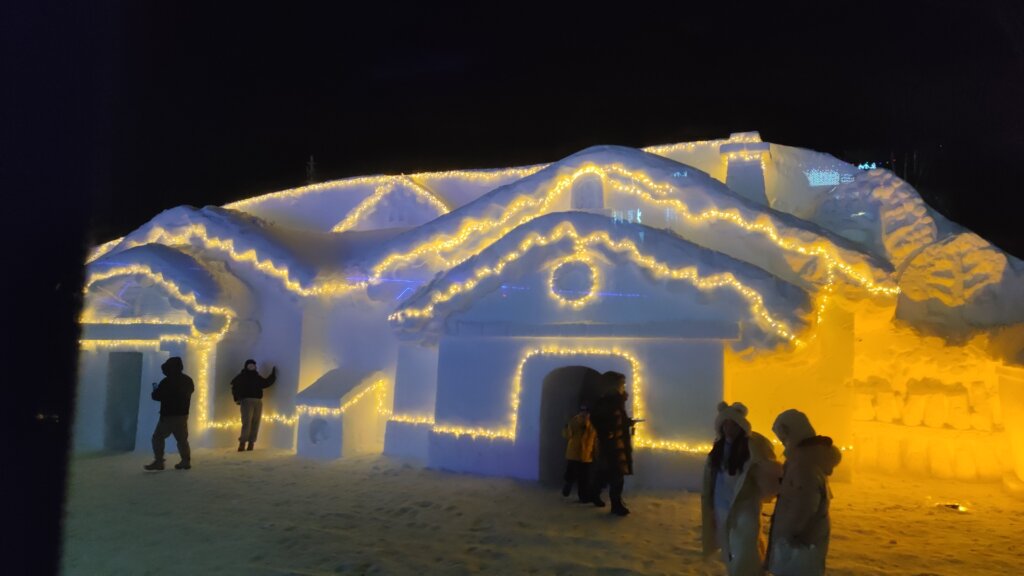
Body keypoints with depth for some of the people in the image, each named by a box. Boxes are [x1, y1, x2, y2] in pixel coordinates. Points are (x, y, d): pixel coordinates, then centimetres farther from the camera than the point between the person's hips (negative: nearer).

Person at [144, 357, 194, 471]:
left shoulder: (166, 382, -16)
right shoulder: (188, 381, 5)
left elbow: (156, 396, -11)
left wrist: (155, 390, 13)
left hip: (168, 415, -6)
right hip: (183, 415, 7)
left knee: (158, 438, 3)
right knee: (182, 439, 13)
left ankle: (158, 462, -2)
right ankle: (186, 461, 11)